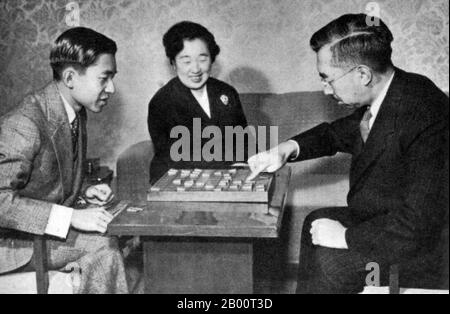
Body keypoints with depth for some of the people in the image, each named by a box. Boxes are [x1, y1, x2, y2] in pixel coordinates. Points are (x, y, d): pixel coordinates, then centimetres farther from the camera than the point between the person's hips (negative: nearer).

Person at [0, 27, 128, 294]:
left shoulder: (76, 113, 5)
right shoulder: (25, 123, -24)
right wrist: (71, 217, -33)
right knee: (102, 245, -24)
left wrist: (83, 192, -1)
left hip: (52, 229, 8)